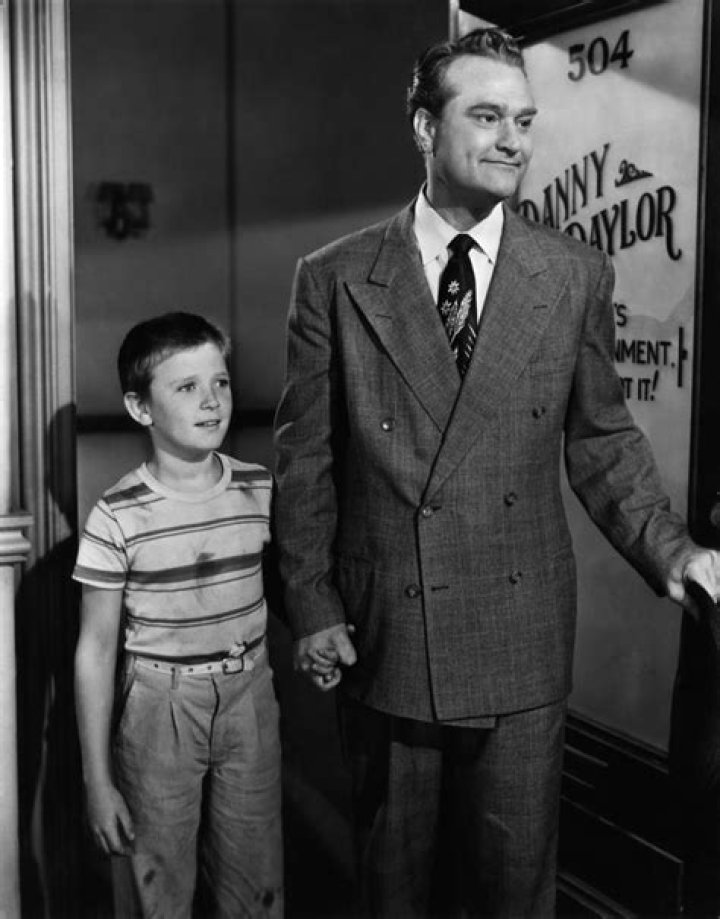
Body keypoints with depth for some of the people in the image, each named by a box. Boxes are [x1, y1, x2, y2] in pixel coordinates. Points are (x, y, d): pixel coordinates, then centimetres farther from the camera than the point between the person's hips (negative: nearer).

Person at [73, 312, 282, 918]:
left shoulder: (261, 491, -4)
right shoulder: (118, 518, -13)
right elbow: (96, 651, -8)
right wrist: (97, 781, -7)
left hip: (250, 698, 3)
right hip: (160, 709, -2)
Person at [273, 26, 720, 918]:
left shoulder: (578, 276, 0)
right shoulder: (333, 278, -3)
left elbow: (601, 439, 6)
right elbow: (305, 458, 0)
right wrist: (312, 607, -2)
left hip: (522, 636, 1)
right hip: (382, 637, 0)